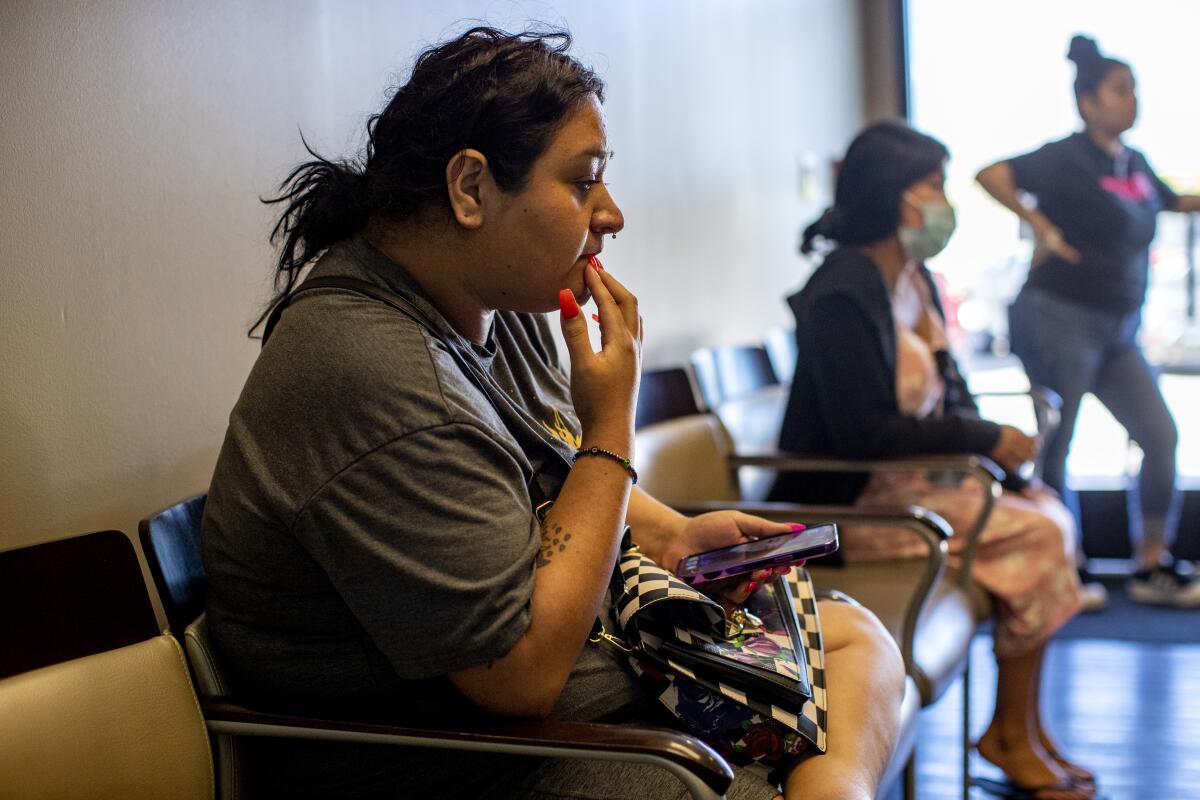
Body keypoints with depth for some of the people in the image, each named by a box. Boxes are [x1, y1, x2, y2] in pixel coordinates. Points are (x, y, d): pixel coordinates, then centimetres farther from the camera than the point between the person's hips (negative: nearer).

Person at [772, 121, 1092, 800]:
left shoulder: (915, 278, 10)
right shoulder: (843, 294, -19)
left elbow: (948, 390, 15)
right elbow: (863, 433, -25)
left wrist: (995, 443, -3)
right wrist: (985, 439, -19)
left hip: (909, 475, 9)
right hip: (853, 501, -9)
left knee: (1050, 510, -5)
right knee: (1039, 534, -15)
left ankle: (1028, 728, 0)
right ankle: (1010, 733, 1)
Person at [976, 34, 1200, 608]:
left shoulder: (1134, 163, 12)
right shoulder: (1069, 158, -12)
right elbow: (991, 174, -25)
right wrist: (1042, 226, -22)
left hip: (1117, 329, 8)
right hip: (1060, 318, -8)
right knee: (1055, 448, 0)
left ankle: (1152, 569, 15)